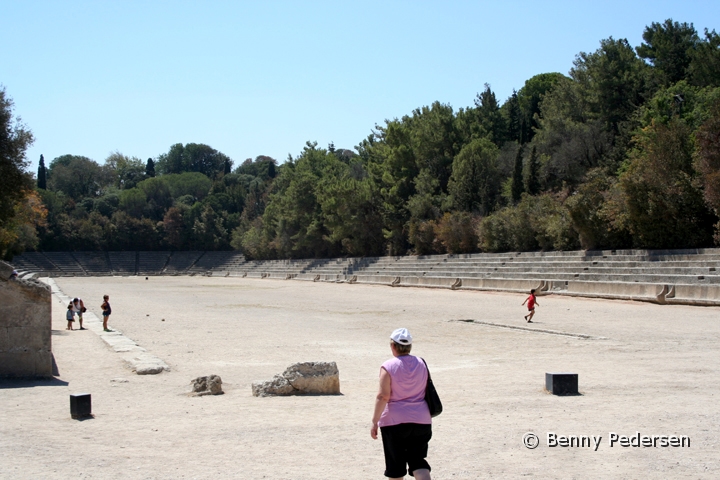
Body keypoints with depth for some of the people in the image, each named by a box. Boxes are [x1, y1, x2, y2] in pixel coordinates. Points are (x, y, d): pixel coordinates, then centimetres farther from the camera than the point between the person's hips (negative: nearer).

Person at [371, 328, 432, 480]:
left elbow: (383, 396, -15)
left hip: (395, 421, -4)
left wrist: (375, 421, -11)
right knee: (417, 460, 7)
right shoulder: (421, 364, 5)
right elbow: (427, 390, 13)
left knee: (395, 463, 9)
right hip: (422, 420, 4)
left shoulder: (388, 367, -10)